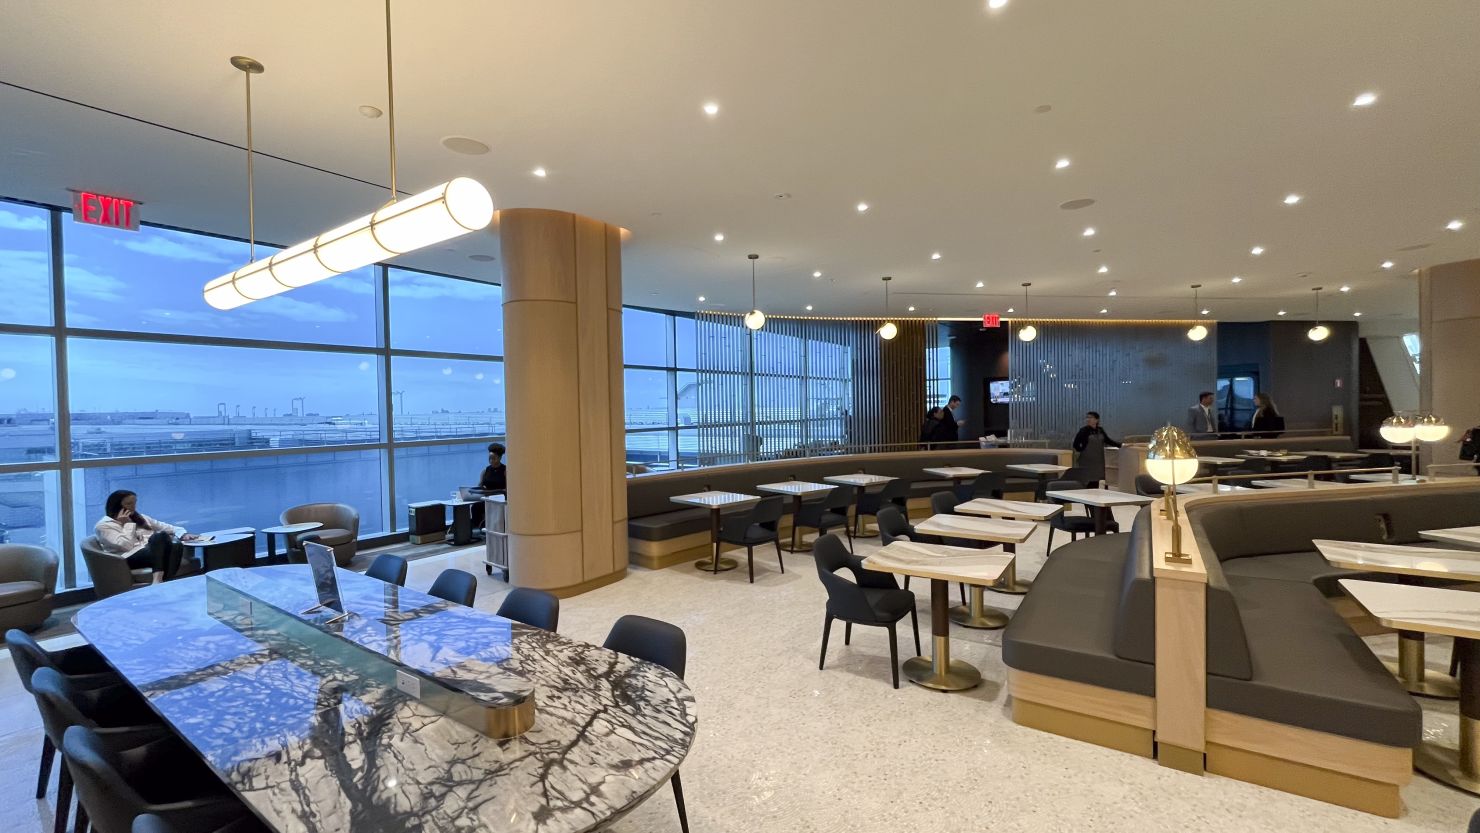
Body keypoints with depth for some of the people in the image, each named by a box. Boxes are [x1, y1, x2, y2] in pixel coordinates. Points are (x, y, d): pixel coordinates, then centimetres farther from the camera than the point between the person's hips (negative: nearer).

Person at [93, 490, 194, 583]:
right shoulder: (104, 525, 7)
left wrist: (183, 535, 3)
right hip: (132, 557, -5)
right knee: (160, 536, -37)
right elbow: (126, 545, -9)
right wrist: (127, 524, -2)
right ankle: (158, 579, -54)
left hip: (156, 552, 5)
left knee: (176, 546, -34)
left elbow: (166, 527, 22)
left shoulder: (141, 517, 26)